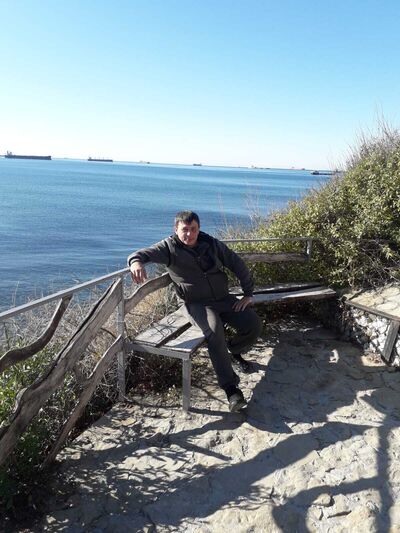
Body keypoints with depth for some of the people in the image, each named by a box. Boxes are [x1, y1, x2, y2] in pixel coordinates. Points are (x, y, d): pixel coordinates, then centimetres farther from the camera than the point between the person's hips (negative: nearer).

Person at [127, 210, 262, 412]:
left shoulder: (211, 243, 4)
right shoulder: (169, 247, -5)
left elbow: (237, 264, 9)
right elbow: (141, 254, -17)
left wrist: (248, 293, 2)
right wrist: (136, 262, -43)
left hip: (223, 298, 5)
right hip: (197, 304, -4)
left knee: (253, 324, -12)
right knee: (214, 331, -34)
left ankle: (234, 349, 21)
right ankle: (230, 387, -26)